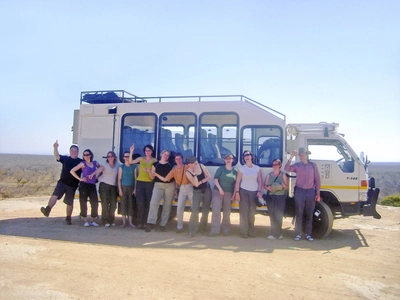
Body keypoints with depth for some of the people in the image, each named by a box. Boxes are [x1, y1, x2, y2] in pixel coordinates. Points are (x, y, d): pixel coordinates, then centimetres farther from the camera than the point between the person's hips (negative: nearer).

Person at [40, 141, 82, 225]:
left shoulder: (81, 162, 1)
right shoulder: (65, 159, 4)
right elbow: (57, 156, -11)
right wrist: (55, 148, -28)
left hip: (72, 186, 0)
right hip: (62, 182, 0)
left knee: (70, 203, 9)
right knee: (55, 195, -23)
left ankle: (68, 218, 25)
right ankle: (47, 210, -32)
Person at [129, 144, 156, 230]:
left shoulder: (155, 161, 4)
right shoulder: (141, 159, 7)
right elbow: (130, 162, -5)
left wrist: (149, 171, -17)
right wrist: (131, 152, -11)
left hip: (149, 183, 0)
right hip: (140, 182, 0)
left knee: (147, 204, 1)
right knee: (140, 203, -5)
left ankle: (145, 223, 7)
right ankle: (140, 223, 3)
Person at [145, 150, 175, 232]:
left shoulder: (171, 164, 8)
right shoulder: (155, 164, 8)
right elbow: (152, 177, 7)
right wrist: (150, 173, -14)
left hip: (170, 186, 1)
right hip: (158, 185, -1)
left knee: (167, 205, 2)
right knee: (153, 202, -19)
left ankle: (163, 224, 10)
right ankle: (151, 222, -17)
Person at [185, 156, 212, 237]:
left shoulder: (201, 166, -5)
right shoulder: (188, 172, -12)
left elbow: (209, 176, -2)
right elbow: (196, 184, -20)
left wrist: (200, 182, -12)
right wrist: (195, 174, -28)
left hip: (207, 190, 3)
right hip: (197, 192, -3)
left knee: (205, 210, 8)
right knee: (195, 210, -14)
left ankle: (203, 228, 22)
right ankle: (192, 230, -10)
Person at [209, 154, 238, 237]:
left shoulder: (235, 171, 7)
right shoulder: (221, 169, 2)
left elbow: (236, 184, 10)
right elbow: (215, 179, -4)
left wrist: (234, 194, 3)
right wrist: (220, 189, -16)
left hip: (229, 193, 2)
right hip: (218, 192, -2)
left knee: (227, 213, 8)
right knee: (216, 211, -9)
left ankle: (225, 230, 22)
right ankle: (214, 231, -5)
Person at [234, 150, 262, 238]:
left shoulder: (257, 168, 6)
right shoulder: (241, 168, 1)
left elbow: (260, 181, 6)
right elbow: (237, 181, -2)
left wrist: (259, 191, -5)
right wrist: (237, 192, -10)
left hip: (254, 192, 1)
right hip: (243, 191, -1)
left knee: (252, 213, 7)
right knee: (244, 212, -4)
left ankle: (251, 231, 17)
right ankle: (244, 232, 1)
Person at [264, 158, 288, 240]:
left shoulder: (283, 175, 7)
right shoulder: (269, 175, 13)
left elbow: (286, 187, 7)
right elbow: (265, 185, 12)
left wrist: (283, 186, -15)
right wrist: (269, 188, -9)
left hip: (281, 197, -2)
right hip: (270, 197, 2)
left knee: (279, 216, -6)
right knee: (272, 216, -1)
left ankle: (275, 233, 1)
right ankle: (277, 233, 5)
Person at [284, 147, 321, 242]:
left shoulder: (313, 165, 6)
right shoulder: (297, 165, 4)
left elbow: (317, 180, 6)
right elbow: (287, 169, -15)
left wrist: (318, 194, 2)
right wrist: (291, 157, -21)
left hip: (311, 192, 1)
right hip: (299, 191, -1)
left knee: (309, 214, 6)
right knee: (299, 214, 2)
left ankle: (308, 234, 13)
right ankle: (298, 234, 7)